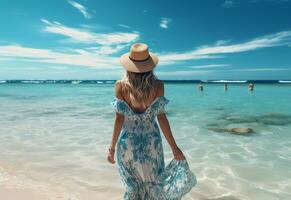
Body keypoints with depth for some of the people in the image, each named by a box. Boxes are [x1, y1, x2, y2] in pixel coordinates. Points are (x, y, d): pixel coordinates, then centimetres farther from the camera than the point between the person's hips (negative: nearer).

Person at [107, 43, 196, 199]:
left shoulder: (120, 85, -10)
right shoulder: (158, 85, -10)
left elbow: (120, 118, -11)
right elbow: (161, 117, -11)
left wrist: (112, 147, -1)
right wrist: (174, 147, -3)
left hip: (128, 143, 1)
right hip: (151, 142, 0)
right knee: (154, 186, 20)